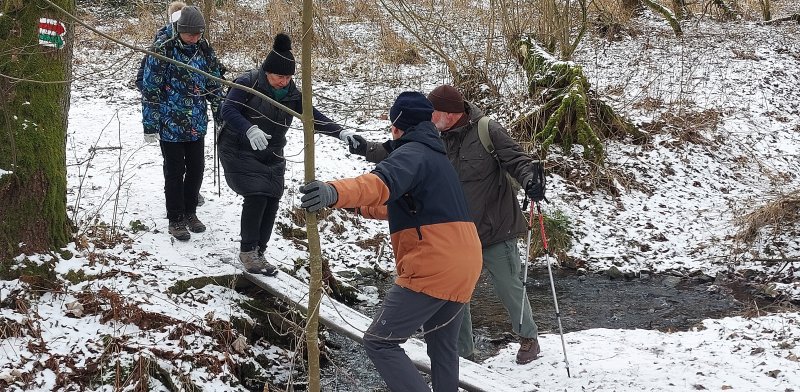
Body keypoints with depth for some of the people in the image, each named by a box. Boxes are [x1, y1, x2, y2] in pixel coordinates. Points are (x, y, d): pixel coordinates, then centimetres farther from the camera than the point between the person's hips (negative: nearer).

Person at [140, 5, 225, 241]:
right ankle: (176, 220, 18)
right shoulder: (163, 48, -16)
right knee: (175, 172, 4)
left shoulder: (203, 48, 0)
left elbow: (214, 83, 11)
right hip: (170, 124, -5)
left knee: (196, 169, 12)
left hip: (196, 123, 5)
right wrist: (150, 126, -14)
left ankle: (190, 213, 31)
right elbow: (150, 89, -14)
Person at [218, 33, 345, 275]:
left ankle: (258, 253, 14)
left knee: (271, 201, -1)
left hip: (270, 157, 6)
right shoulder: (247, 83, -17)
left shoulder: (292, 94, -1)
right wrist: (250, 130, -44)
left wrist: (339, 132, -22)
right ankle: (247, 251, -5)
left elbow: (313, 117, -6)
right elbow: (228, 110, -26)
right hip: (239, 152, -6)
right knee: (256, 196, -19)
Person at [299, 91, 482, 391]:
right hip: (465, 266, 9)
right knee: (443, 348, 24)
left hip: (433, 268, -9)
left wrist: (335, 193, -46)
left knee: (379, 343, -4)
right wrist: (360, 206, 37)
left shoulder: (412, 152, -7)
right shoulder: (436, 157, 24)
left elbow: (384, 182, -30)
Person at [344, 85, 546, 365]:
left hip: (496, 231, -5)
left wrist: (530, 181, -34)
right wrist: (369, 150, -4)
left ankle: (529, 339, 29)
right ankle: (463, 352, 22)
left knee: (510, 289, 6)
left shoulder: (488, 132, -13)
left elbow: (517, 160, -15)